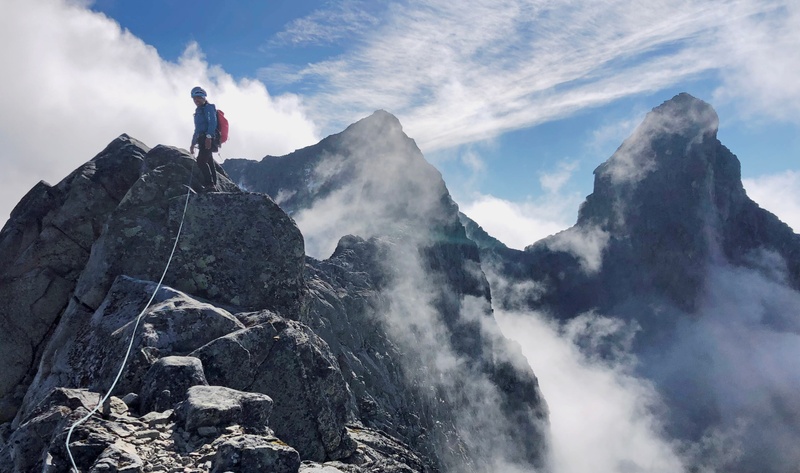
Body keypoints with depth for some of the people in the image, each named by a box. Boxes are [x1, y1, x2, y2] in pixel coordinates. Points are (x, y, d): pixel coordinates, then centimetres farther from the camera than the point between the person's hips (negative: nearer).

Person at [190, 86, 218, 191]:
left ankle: (209, 184, -24)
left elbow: (212, 123, -17)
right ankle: (213, 186, 8)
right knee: (209, 163, 7)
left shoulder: (209, 108, -1)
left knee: (201, 161, -20)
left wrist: (208, 136, -28)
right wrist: (193, 144, 31)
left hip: (209, 140, -9)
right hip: (203, 141, 9)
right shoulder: (198, 111, 27)